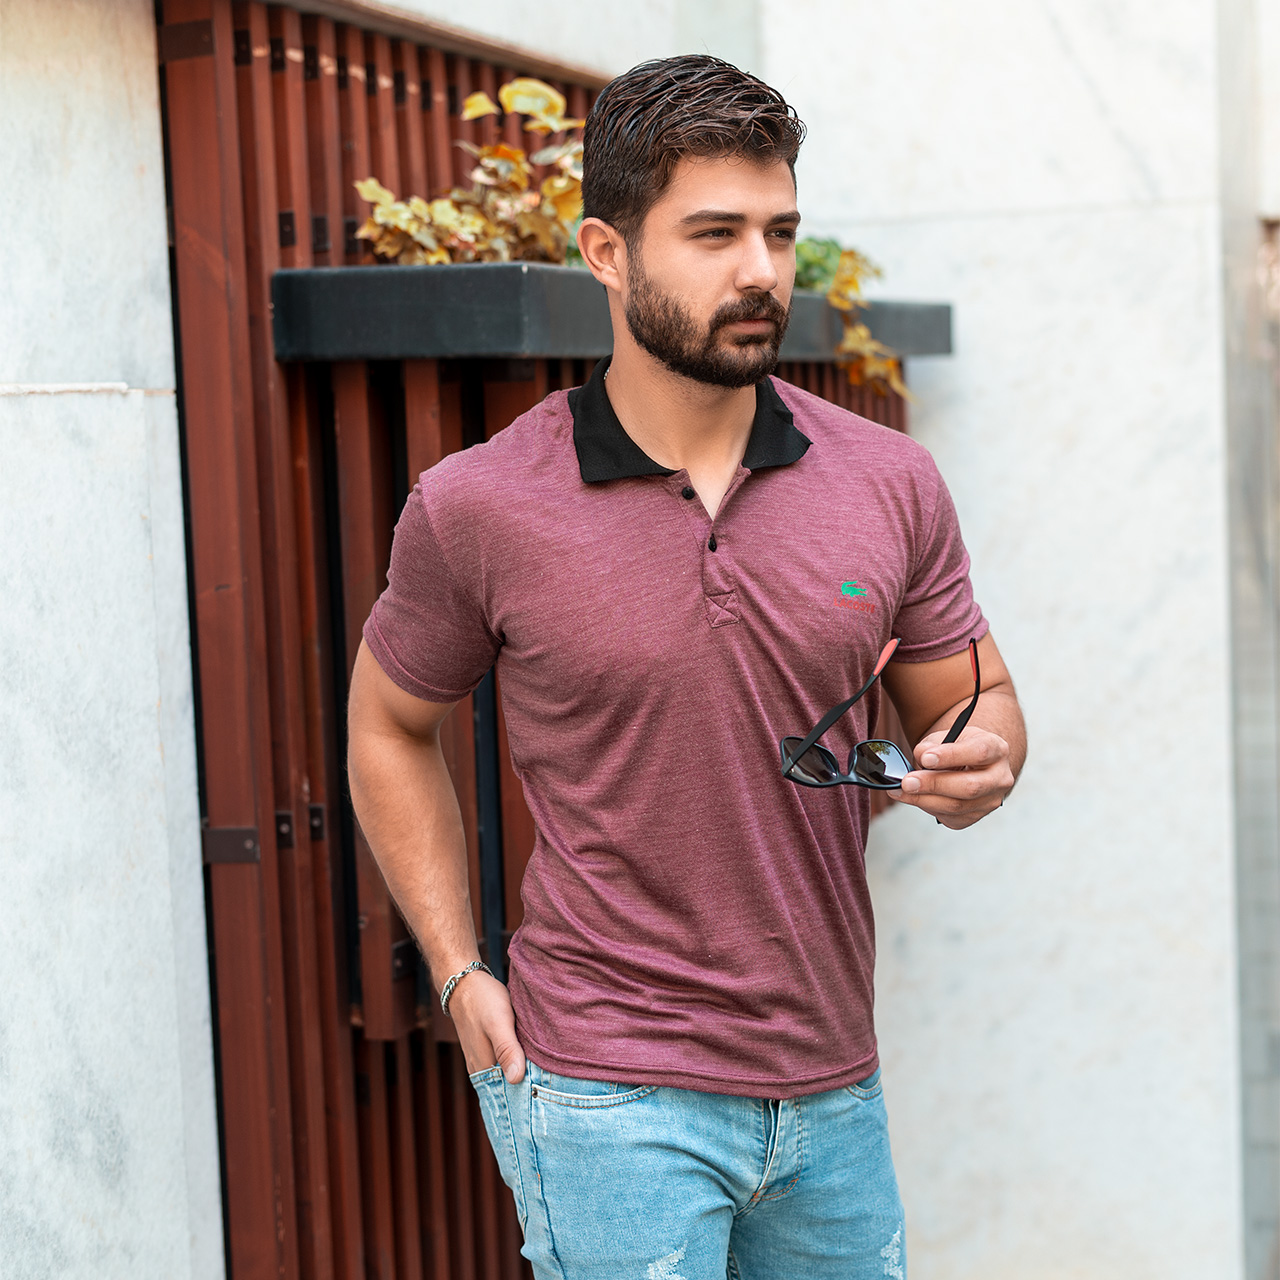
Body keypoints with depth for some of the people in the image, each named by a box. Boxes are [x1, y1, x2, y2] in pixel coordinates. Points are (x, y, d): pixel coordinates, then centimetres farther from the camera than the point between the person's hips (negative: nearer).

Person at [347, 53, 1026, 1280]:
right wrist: (460, 974, -2)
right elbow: (390, 728, 6)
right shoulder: (475, 510, -9)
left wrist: (978, 760, -14)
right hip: (610, 1094, -4)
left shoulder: (890, 482, -2)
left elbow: (972, 699, 10)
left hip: (832, 1086, 4)